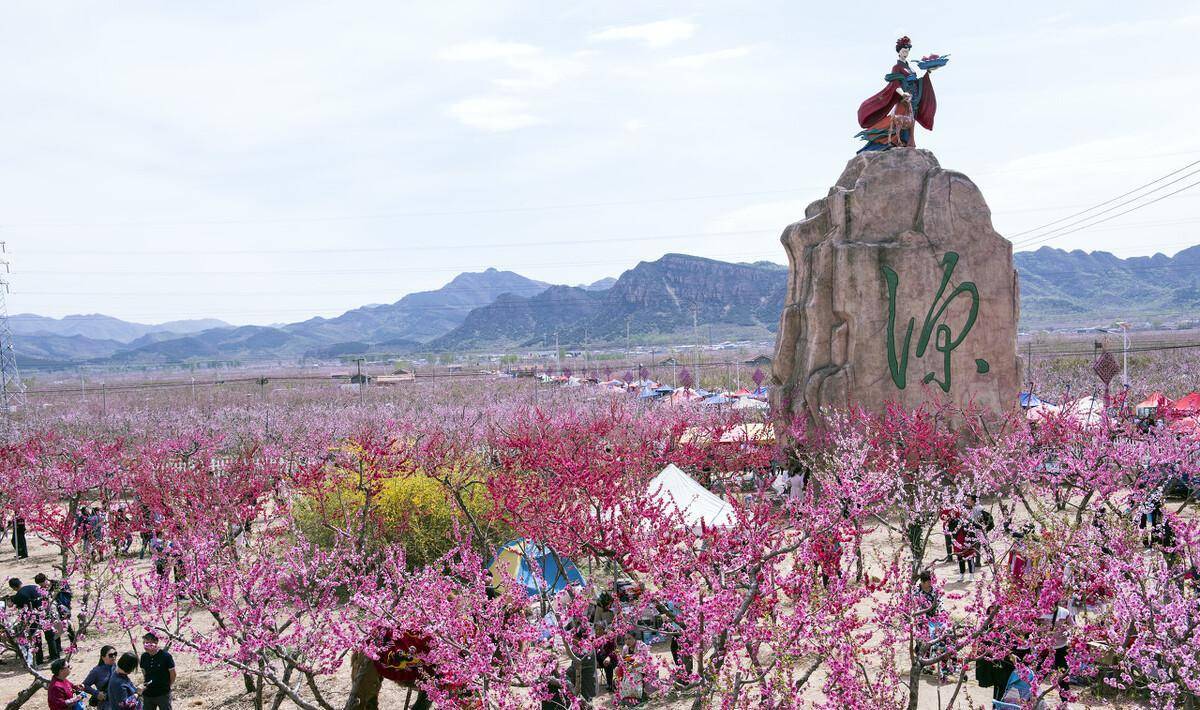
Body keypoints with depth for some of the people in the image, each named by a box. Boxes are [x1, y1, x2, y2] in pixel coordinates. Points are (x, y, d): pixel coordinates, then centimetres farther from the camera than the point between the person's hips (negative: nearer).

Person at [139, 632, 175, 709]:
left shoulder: (165, 656, -15)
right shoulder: (144, 656, -1)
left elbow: (173, 674, -5)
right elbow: (144, 673, 14)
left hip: (163, 694, -4)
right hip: (148, 694, 4)